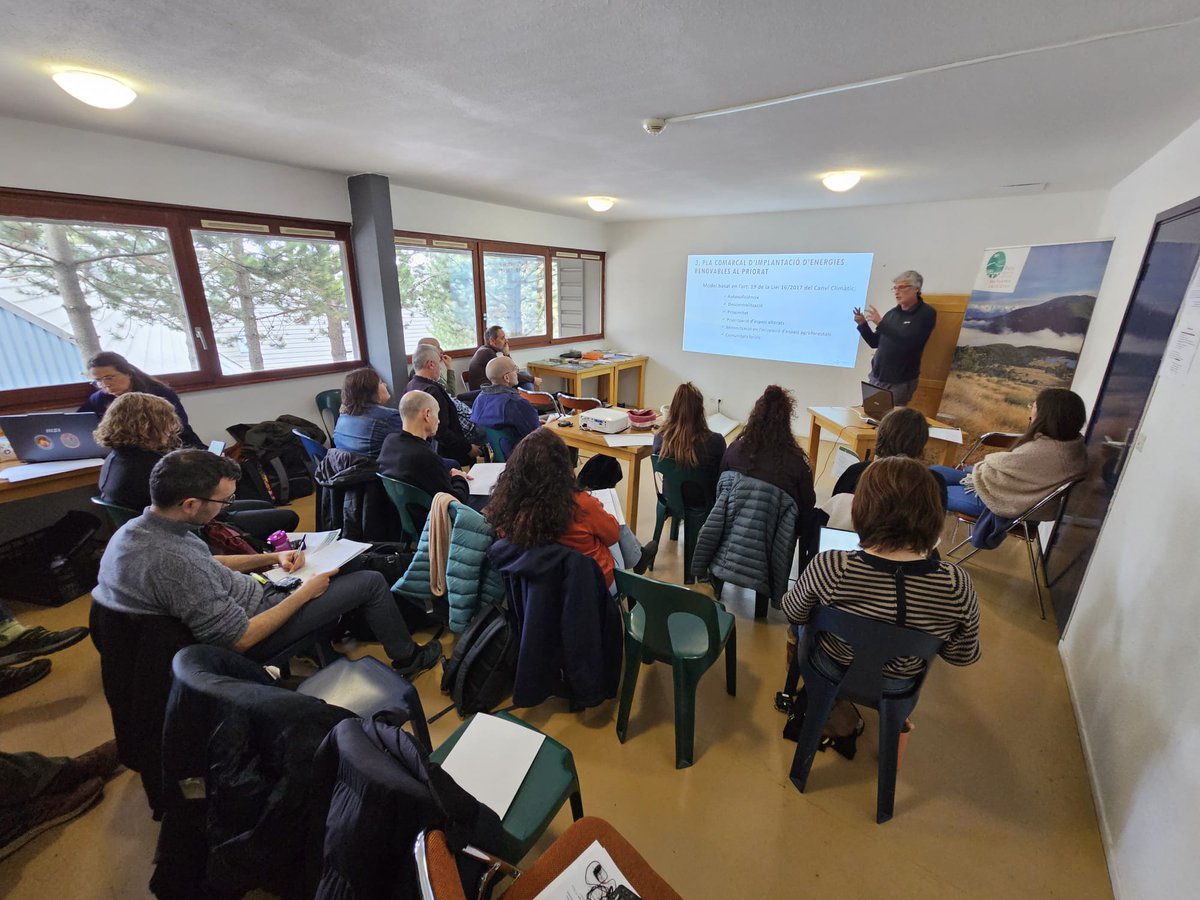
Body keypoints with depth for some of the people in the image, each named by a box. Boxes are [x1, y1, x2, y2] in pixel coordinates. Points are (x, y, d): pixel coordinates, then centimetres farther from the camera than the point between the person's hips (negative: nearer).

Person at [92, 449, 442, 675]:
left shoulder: (135, 527, -8)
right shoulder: (174, 562, -37)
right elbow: (241, 639, -28)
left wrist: (272, 557, 2)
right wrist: (304, 592, -17)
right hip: (253, 633, -9)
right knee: (372, 581, -6)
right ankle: (406, 657, 16)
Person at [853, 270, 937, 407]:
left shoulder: (926, 313, -7)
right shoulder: (892, 313, 8)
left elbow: (909, 342, -22)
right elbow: (875, 343, 12)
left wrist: (881, 323, -22)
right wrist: (863, 324, -4)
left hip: (900, 383, -5)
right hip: (876, 378, 5)